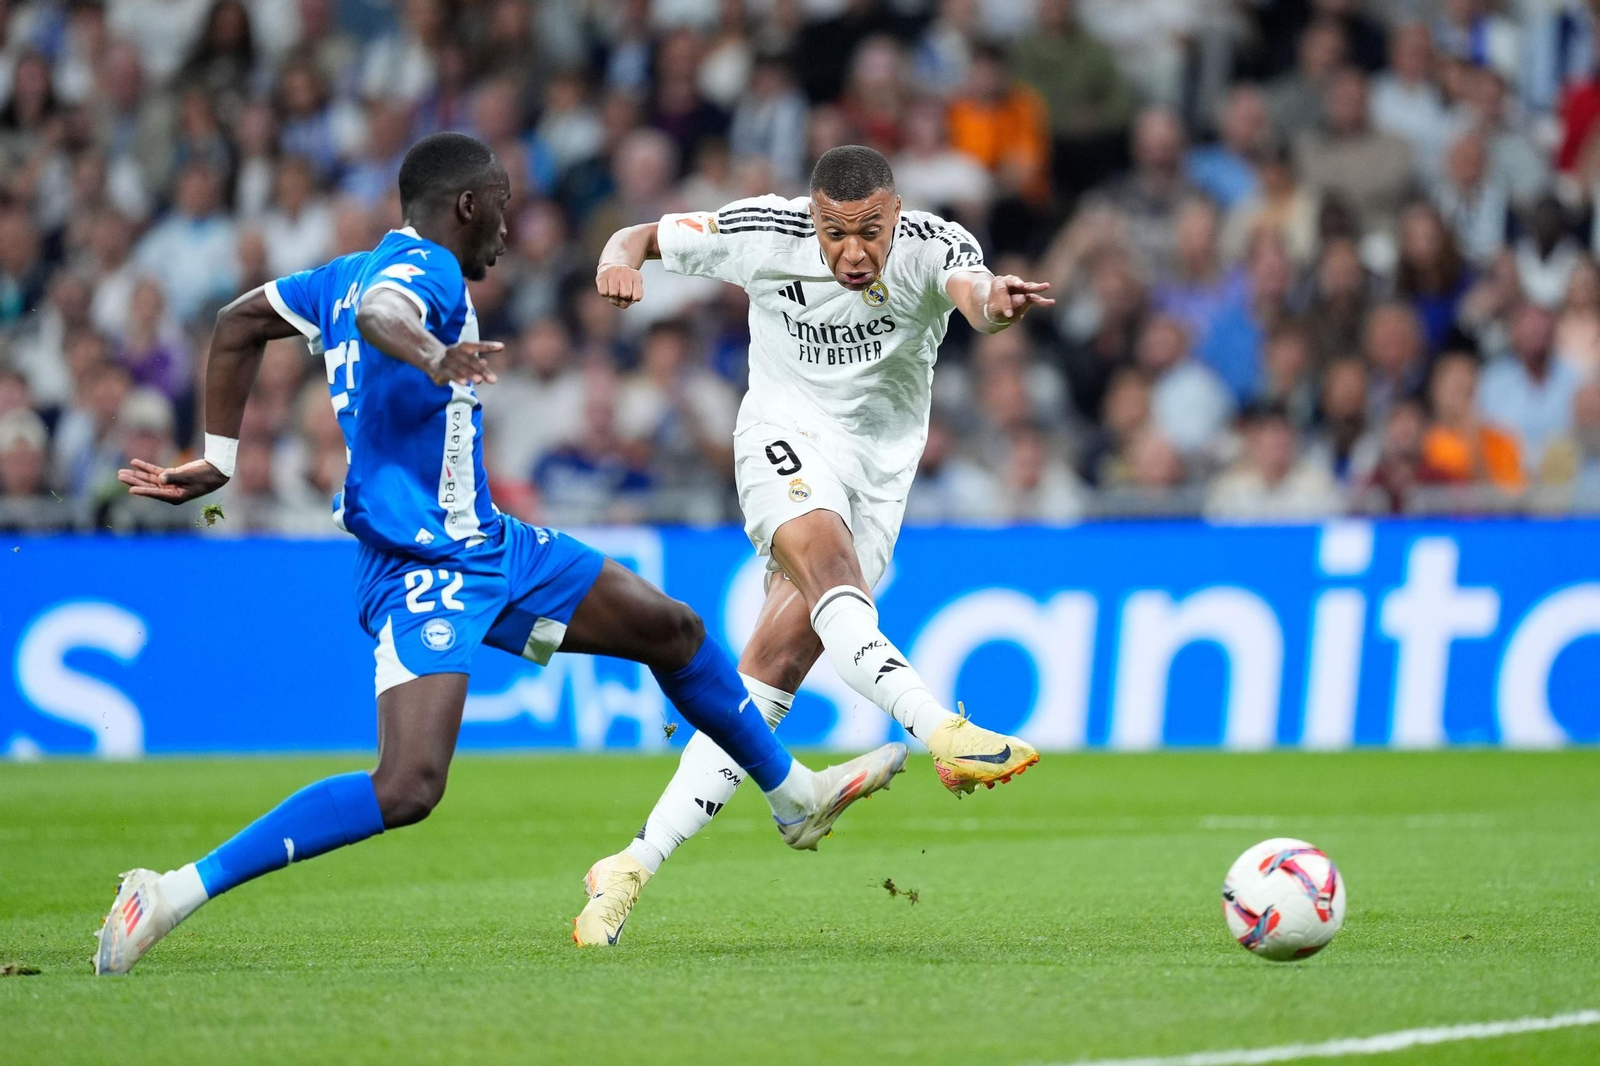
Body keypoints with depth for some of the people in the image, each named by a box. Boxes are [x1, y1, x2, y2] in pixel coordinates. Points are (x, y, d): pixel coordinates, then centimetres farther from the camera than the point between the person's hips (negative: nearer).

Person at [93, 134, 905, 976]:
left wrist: (218, 463, 24)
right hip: (419, 572, -11)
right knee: (408, 787, -25)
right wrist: (431, 359, -60)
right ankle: (174, 893, -23)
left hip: (487, 548, 11)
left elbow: (239, 324, 23)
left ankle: (794, 796, 37)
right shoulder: (427, 269, -14)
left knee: (674, 630, 18)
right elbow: (376, 314, -39)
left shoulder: (352, 271, 13)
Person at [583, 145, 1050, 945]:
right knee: (830, 574, -33)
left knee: (775, 668, -6)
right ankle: (944, 733, -50)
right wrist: (618, 259, -23)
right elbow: (642, 237, 1)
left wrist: (993, 302, -64)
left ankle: (635, 866, -1)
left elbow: (970, 287, -40)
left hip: (880, 472, 1)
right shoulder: (763, 233, -13)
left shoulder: (931, 247, -17)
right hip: (788, 438, -1)